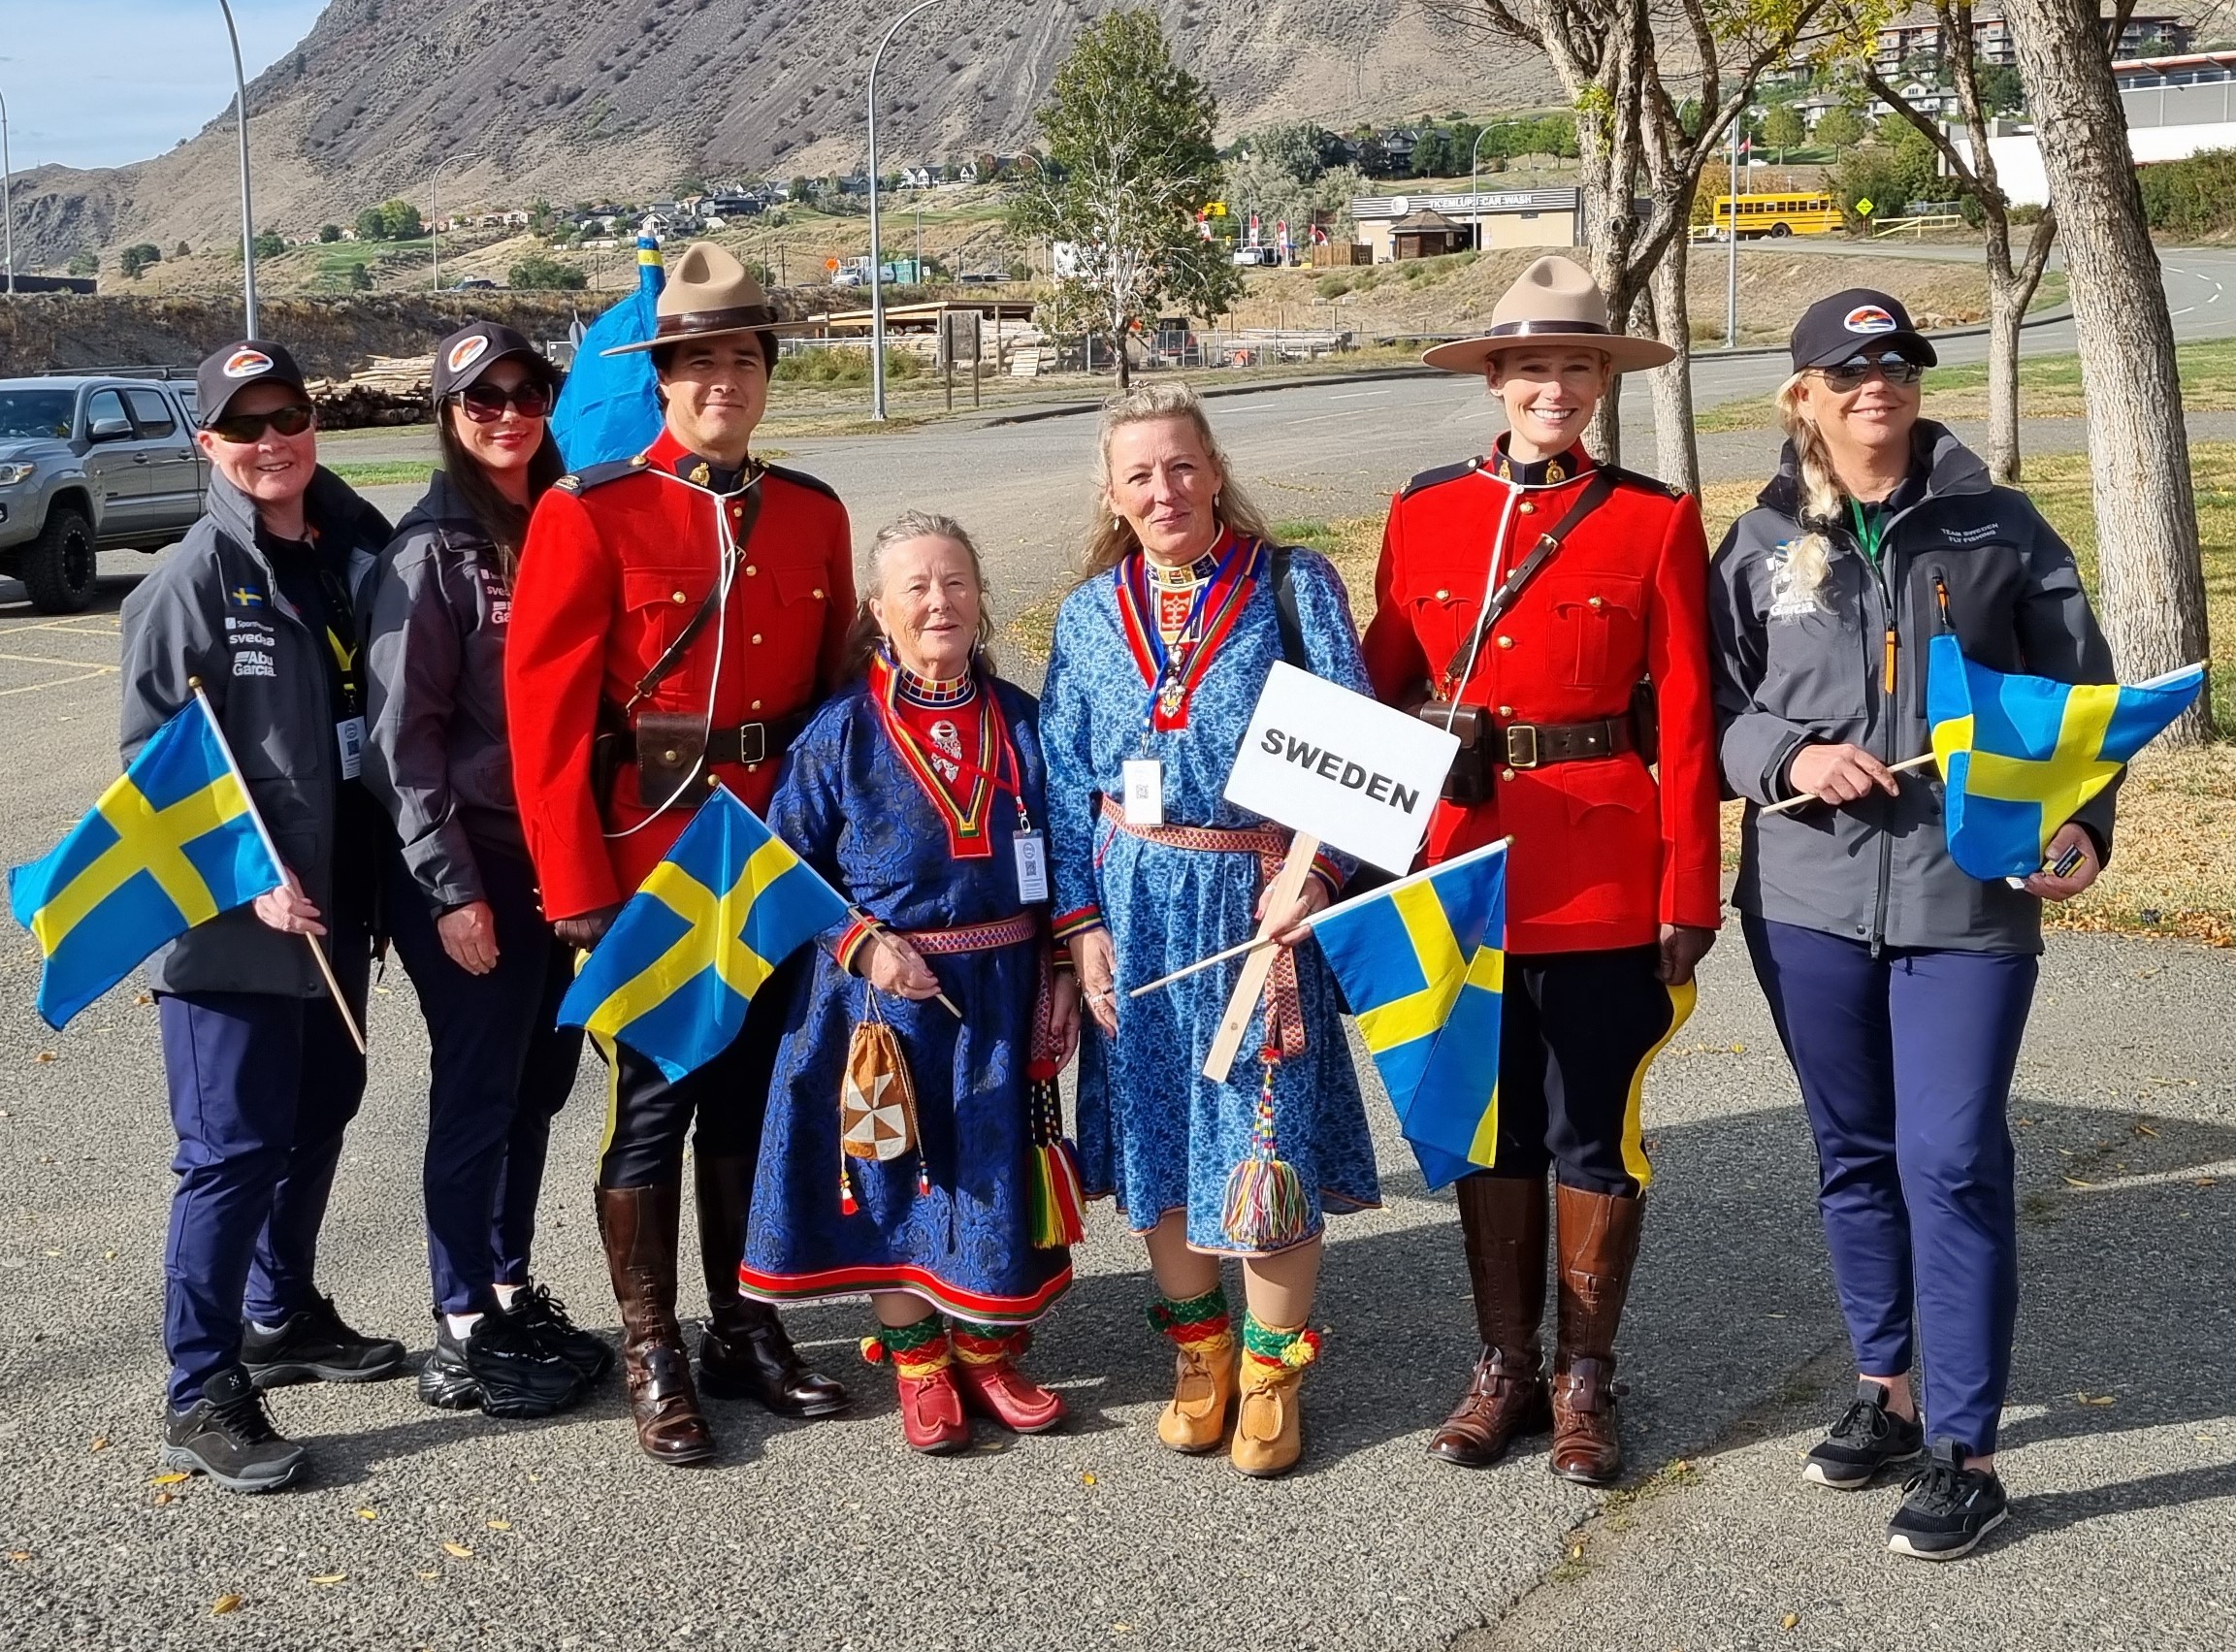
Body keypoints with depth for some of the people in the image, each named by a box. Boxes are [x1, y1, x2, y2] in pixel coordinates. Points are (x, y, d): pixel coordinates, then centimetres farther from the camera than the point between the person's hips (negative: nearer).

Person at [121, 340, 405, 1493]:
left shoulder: (356, 556, 7)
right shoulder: (191, 583, -11)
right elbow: (152, 762, -12)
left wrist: (374, 879, 6)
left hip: (334, 903, 7)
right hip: (230, 923, -7)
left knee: (319, 1112, 18)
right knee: (236, 1144, -6)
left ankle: (283, 1318, 37)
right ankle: (202, 1394, 3)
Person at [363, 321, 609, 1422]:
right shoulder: (433, 549, -11)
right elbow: (402, 732, -13)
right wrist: (451, 887, -16)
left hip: (554, 854, 6)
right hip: (469, 862, -6)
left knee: (539, 1081, 15)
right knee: (477, 1092, 1)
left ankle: (510, 1290, 30)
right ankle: (462, 1335, 13)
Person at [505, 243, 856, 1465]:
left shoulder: (814, 515, 7)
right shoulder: (589, 515, -8)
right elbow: (545, 712, -11)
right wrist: (575, 890, -14)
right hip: (648, 859, -5)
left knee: (754, 1095, 14)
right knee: (652, 1101, 3)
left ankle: (744, 1331, 27)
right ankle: (653, 1360, 15)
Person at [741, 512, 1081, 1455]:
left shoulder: (1019, 722, 2)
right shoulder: (839, 734, -7)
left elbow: (1059, 859, 8)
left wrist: (1062, 976, 3)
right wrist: (864, 947, -15)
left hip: (1000, 994, 3)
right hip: (884, 993, -2)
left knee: (998, 1173, 9)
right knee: (892, 1180, 6)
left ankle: (985, 1354, 28)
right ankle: (916, 1367, 24)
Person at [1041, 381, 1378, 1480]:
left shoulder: (1294, 587, -2)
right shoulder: (1090, 613, 7)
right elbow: (1067, 779, 8)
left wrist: (1311, 877, -18)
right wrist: (1082, 921, 0)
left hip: (1262, 900, -3)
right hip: (1137, 905, 3)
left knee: (1270, 1136, 1)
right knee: (1155, 1132, 10)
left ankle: (1271, 1368, 19)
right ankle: (1197, 1345, 29)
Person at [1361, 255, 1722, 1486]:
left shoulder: (1655, 522, -2)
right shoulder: (1425, 511, 6)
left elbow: (1685, 722, -4)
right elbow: (1383, 690, 8)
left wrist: (1688, 896, -7)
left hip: (1605, 878, -3)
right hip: (1460, 864, 3)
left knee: (1593, 1131, 6)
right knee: (1487, 1123, 12)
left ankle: (1585, 1380, 20)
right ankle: (1505, 1365, 26)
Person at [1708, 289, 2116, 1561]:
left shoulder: (2002, 529, 2)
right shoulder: (1762, 544, 6)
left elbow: (2079, 696, 4)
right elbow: (1714, 703, 8)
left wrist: (2082, 828, -10)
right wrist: (1789, 755, -12)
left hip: (1971, 895, -2)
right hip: (1809, 893, 3)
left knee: (1952, 1161, -6)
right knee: (1855, 1154, 14)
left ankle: (1966, 1452, 3)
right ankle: (1886, 1390, 31)